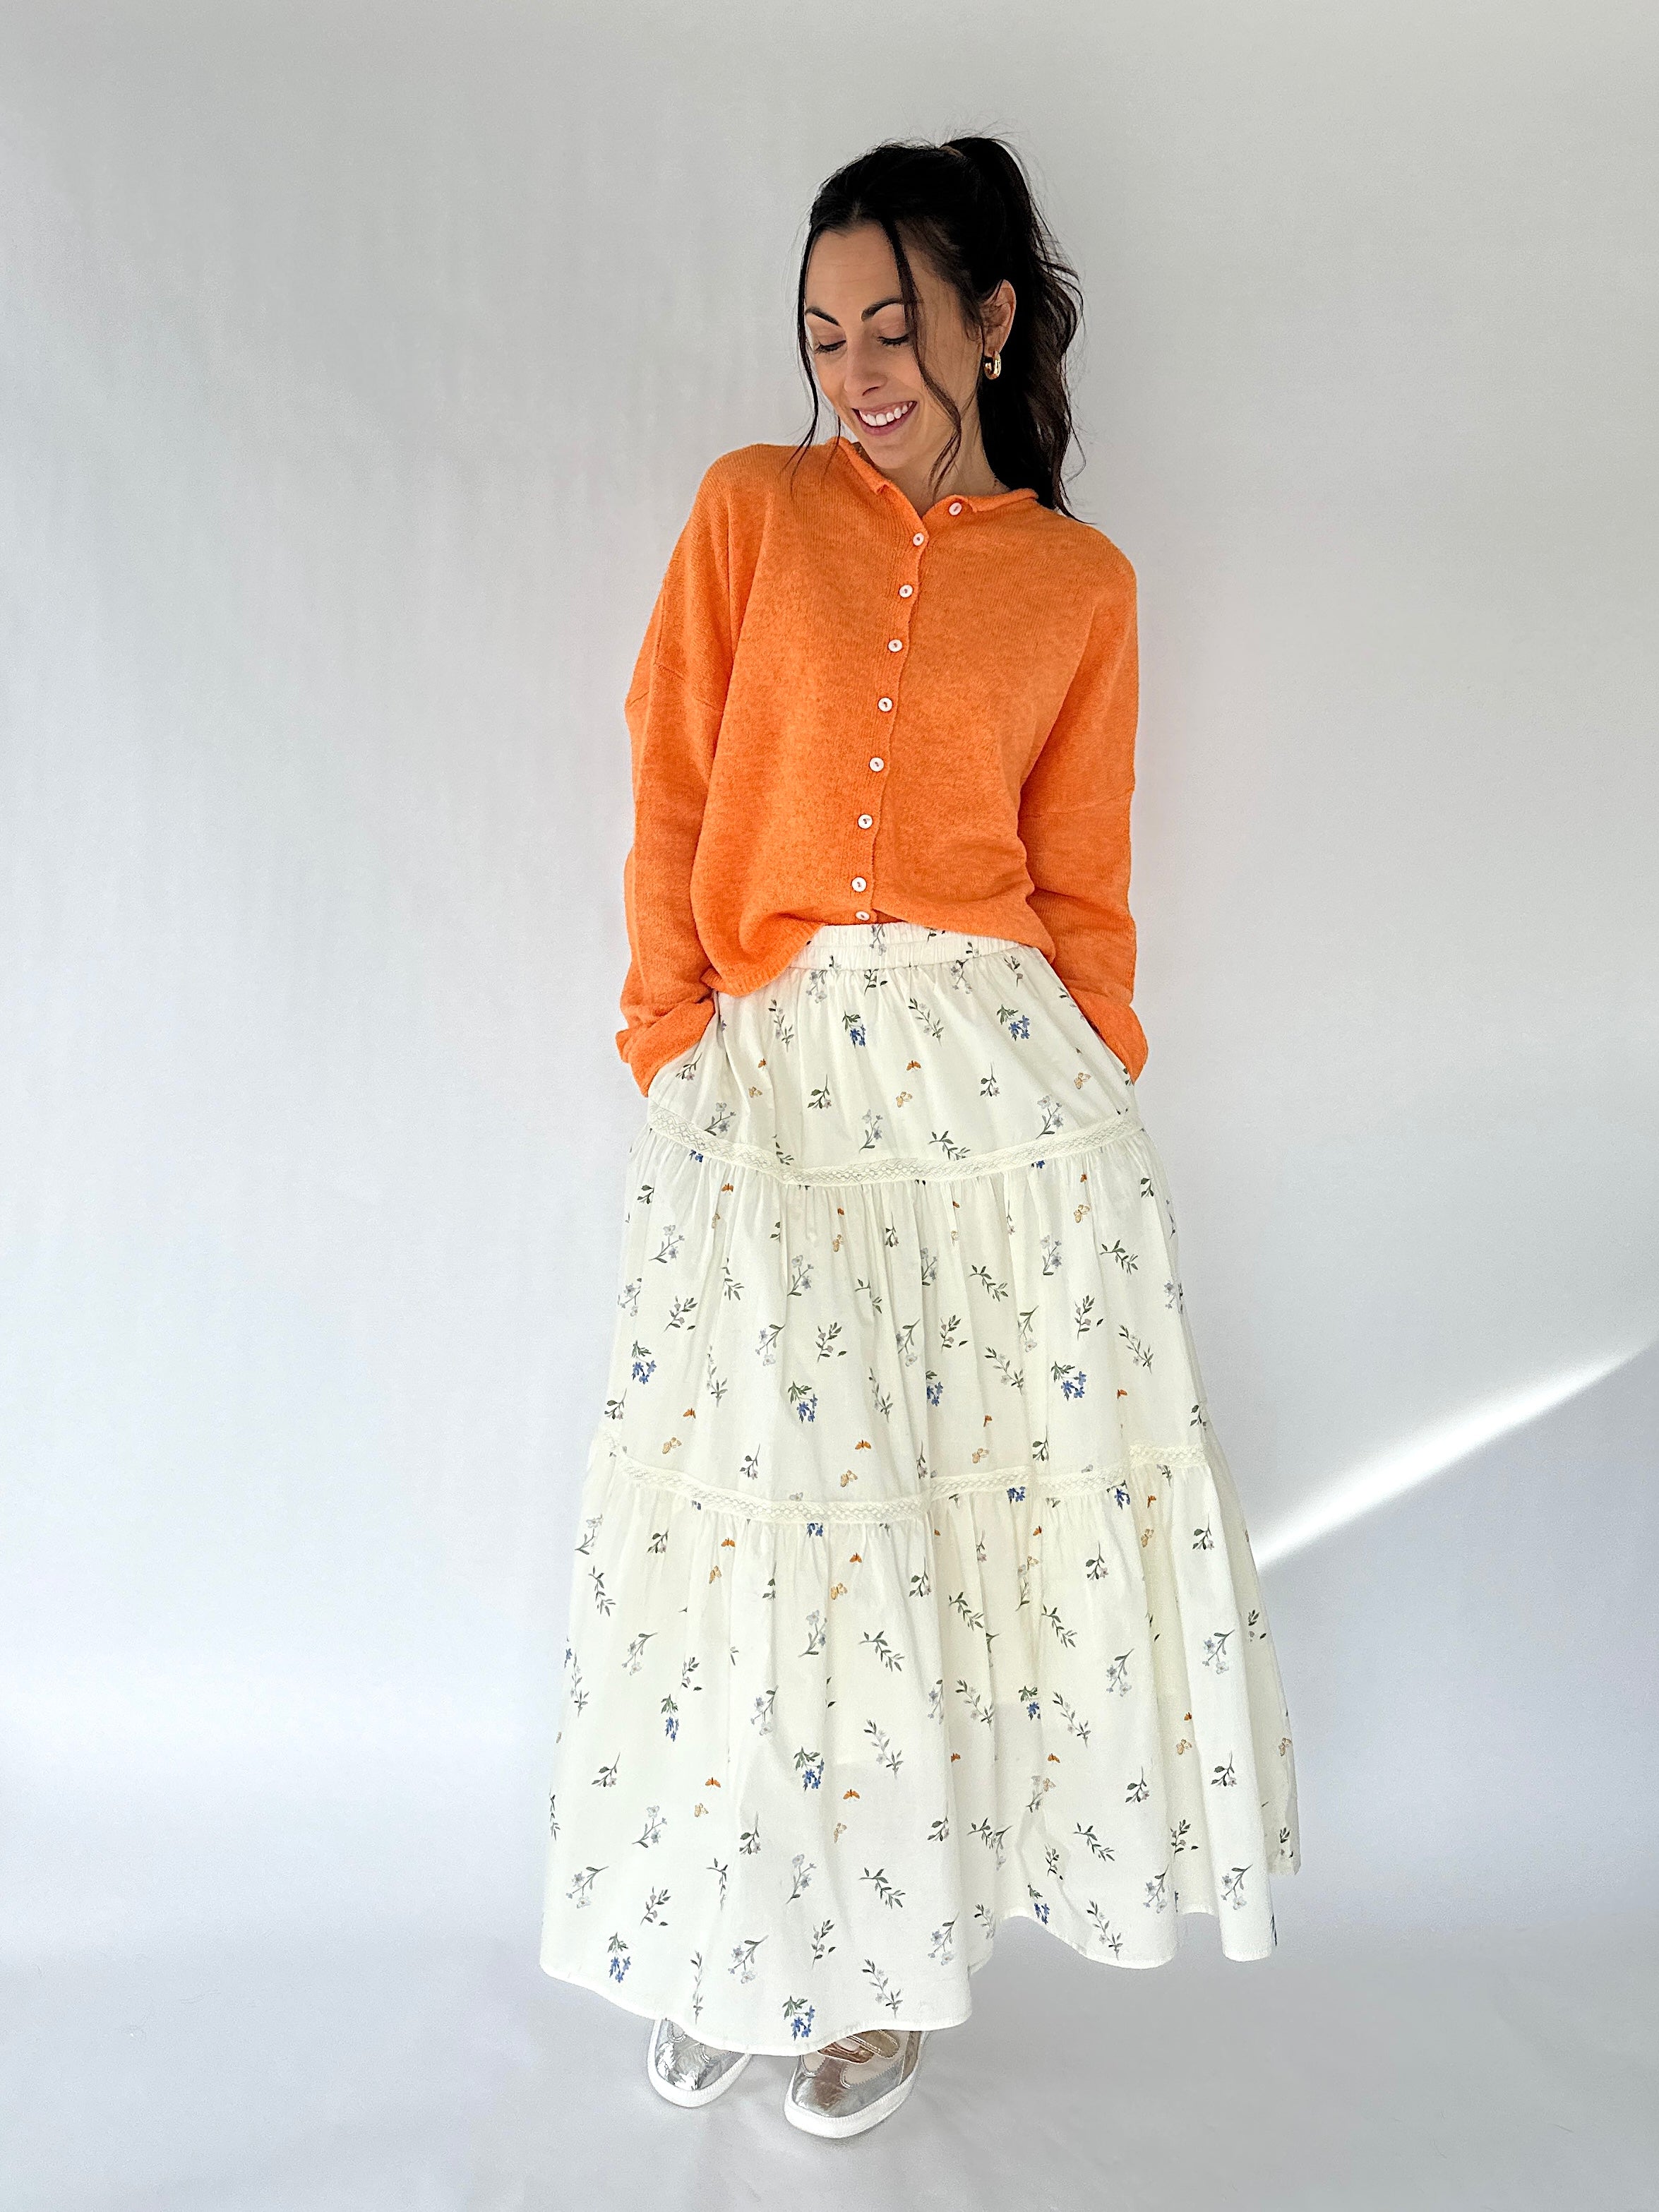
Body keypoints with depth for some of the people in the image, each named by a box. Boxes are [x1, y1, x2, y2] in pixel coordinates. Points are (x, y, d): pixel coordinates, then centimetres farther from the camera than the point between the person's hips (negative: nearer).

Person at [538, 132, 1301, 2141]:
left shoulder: (1080, 583, 12)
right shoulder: (751, 507, 11)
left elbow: (1083, 883, 12)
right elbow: (669, 799, 6)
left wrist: (1104, 1095, 4)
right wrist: (673, 1037, -3)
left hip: (990, 1050, 1)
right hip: (766, 1065, 0)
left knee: (1021, 1451, -3)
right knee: (774, 1462, -7)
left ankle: (881, 1950, 18)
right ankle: (739, 1936, 16)